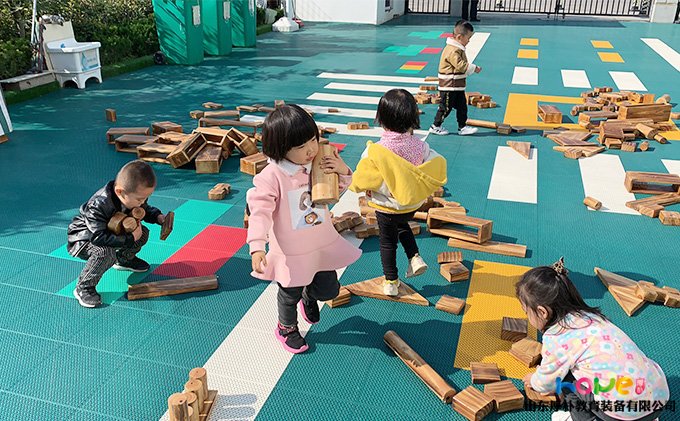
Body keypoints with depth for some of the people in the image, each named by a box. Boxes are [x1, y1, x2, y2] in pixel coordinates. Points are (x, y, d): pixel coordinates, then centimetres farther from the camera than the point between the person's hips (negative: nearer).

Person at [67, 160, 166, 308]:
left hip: (111, 233, 8)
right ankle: (83, 288, -16)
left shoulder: (133, 196, -16)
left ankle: (123, 260, 25)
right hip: (83, 239, -8)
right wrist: (130, 239, -40)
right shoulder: (98, 206, -40)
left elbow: (145, 210, 7)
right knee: (106, 253, -38)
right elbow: (99, 237, -41)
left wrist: (158, 217, -13)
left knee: (143, 233, -2)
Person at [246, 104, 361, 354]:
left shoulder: (318, 164, -6)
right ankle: (286, 328, 49)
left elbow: (337, 189, 9)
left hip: (323, 244, 5)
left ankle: (310, 296, 53)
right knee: (290, 295, 17)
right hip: (291, 252, -5)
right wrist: (257, 247, -36)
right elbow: (260, 211, -25)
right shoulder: (272, 176, -25)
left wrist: (343, 171, -14)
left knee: (329, 290, 16)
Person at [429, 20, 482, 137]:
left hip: (458, 86, 10)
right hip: (449, 86, -10)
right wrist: (474, 68, -19)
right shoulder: (452, 50, -23)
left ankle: (462, 127, 19)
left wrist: (472, 68, 6)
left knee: (462, 106, 12)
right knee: (445, 107, 1)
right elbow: (460, 65, -28)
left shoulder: (458, 49, 12)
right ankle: (435, 127, 14)